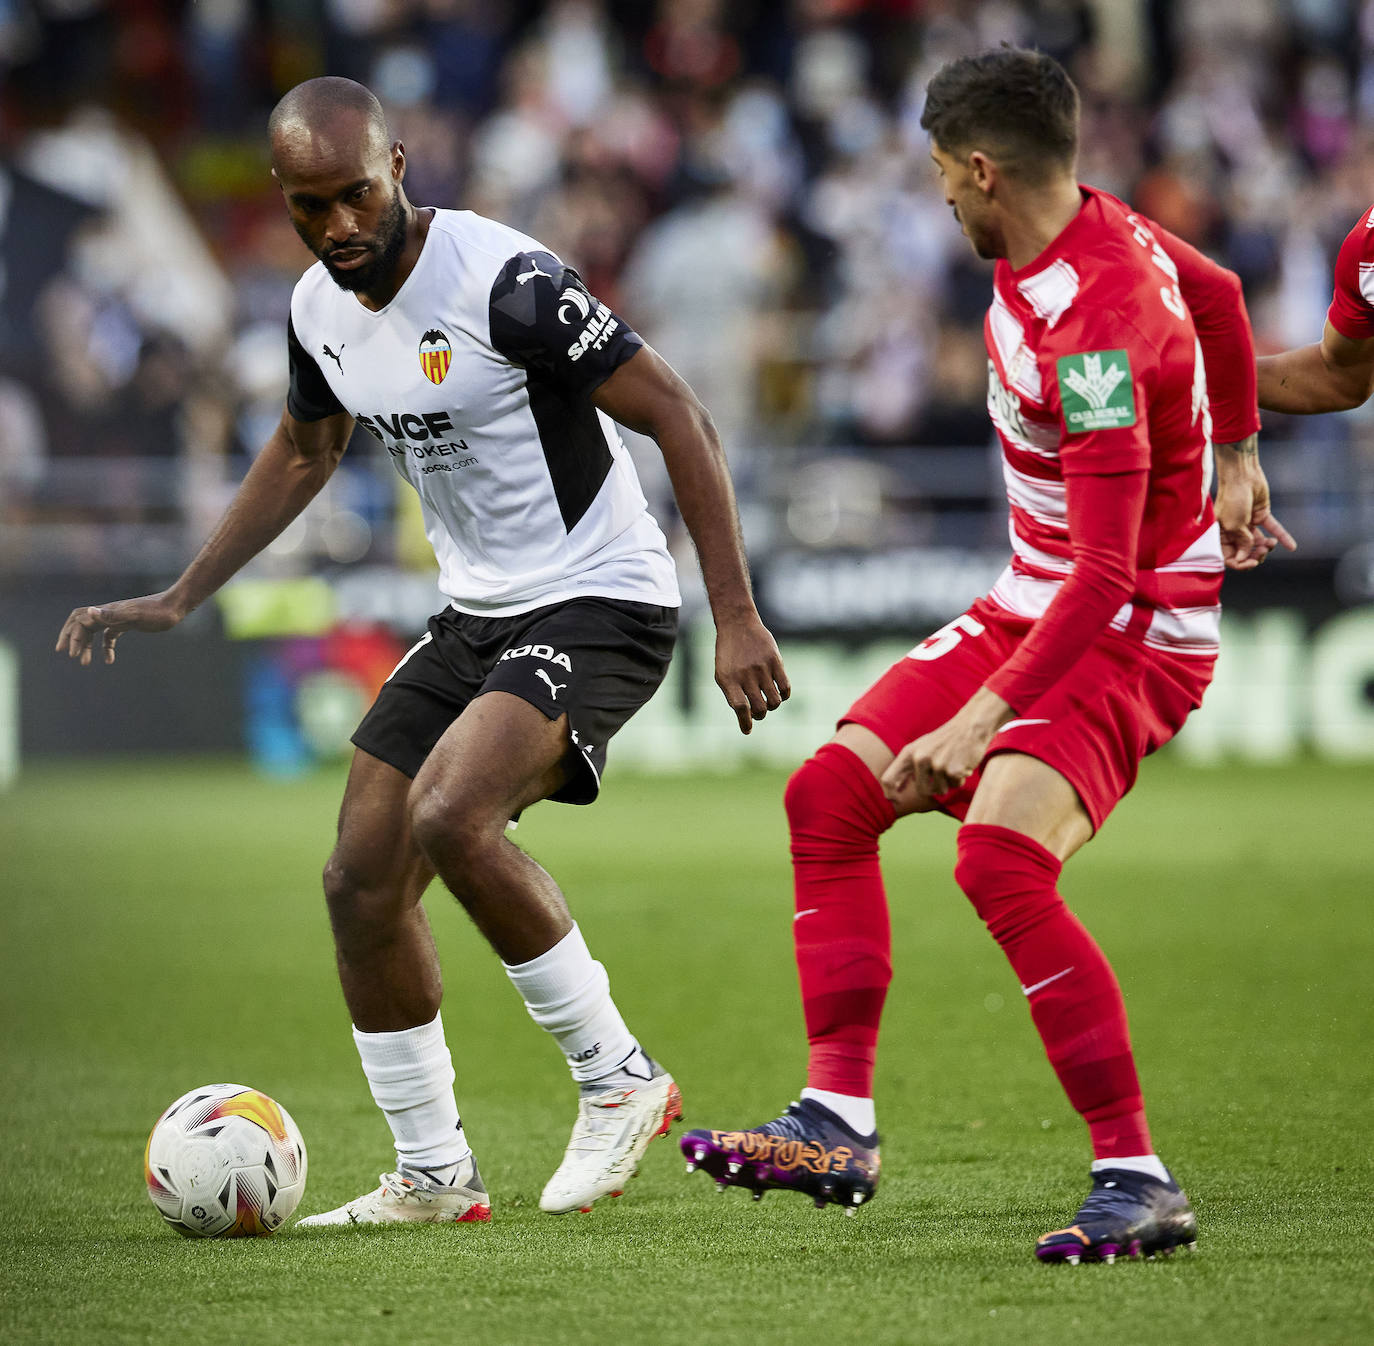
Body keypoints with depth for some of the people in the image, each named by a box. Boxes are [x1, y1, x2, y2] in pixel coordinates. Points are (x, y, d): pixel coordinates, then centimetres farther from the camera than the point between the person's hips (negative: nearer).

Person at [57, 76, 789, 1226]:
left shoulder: (506, 282, -22)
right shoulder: (321, 310, 2)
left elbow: (679, 420, -19)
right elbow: (305, 450, 24)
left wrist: (736, 616, -23)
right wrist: (180, 600, 22)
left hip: (599, 603, -8)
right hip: (475, 614, 8)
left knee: (448, 815, -29)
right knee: (362, 877, 1)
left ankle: (618, 1078, -12)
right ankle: (433, 1175, 15)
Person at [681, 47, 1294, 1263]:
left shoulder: (1093, 328, -29)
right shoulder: (1097, 227, 0)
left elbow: (1109, 577, -33)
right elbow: (1218, 295, 22)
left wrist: (982, 719, -36)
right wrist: (1234, 456, 33)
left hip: (1131, 632, -10)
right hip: (1033, 605, 10)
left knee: (1001, 862, -29)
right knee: (830, 794, 2)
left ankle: (1139, 1183, -23)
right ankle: (840, 1127, 2)